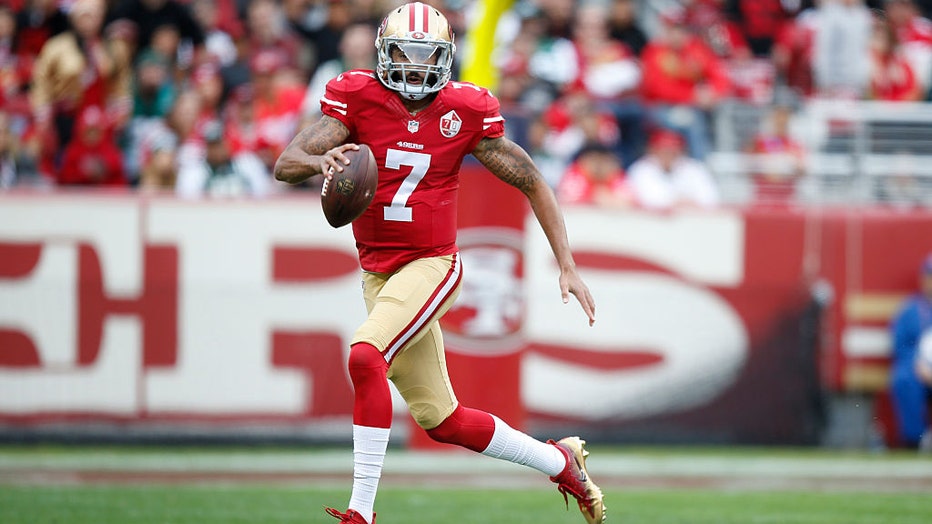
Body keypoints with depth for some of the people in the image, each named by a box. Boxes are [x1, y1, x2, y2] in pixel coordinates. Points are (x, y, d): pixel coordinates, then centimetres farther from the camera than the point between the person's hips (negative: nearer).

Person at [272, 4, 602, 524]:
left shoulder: (465, 111, -7)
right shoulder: (358, 97, -5)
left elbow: (531, 182, 4)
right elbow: (286, 164, -13)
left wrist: (568, 266, 1)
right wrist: (321, 161, -37)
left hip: (432, 264, -3)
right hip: (377, 272, 4)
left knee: (367, 357, -29)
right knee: (441, 419, 9)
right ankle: (560, 462, 30)